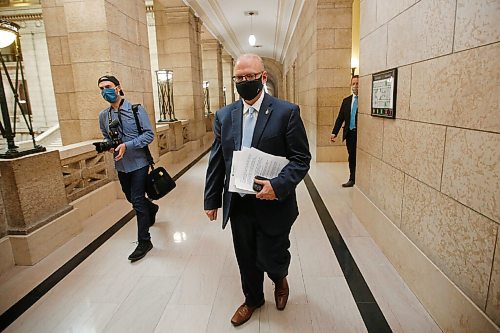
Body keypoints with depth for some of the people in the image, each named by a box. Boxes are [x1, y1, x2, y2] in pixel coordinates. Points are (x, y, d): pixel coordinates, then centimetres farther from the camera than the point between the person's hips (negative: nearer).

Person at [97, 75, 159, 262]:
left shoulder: (136, 110, -10)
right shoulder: (103, 116, 4)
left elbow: (149, 135, -13)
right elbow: (107, 138, 16)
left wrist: (127, 145, -24)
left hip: (138, 162, -6)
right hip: (121, 164, 6)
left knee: (137, 201, -6)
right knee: (131, 198, 20)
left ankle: (144, 241, 7)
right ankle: (151, 208, 52)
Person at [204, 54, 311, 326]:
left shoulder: (287, 112, -8)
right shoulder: (224, 115, 4)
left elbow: (301, 158, -9)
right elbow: (216, 161, 7)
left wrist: (278, 185, -24)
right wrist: (212, 200, 6)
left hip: (273, 205, -3)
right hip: (238, 204, 4)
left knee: (270, 258, 10)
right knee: (246, 260, 19)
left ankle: (280, 278, 48)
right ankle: (252, 299, 47)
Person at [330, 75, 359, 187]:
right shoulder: (346, 100, 12)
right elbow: (340, 118, 11)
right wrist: (334, 132, 4)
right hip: (349, 133, 5)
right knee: (351, 158, 12)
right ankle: (352, 180, 23)